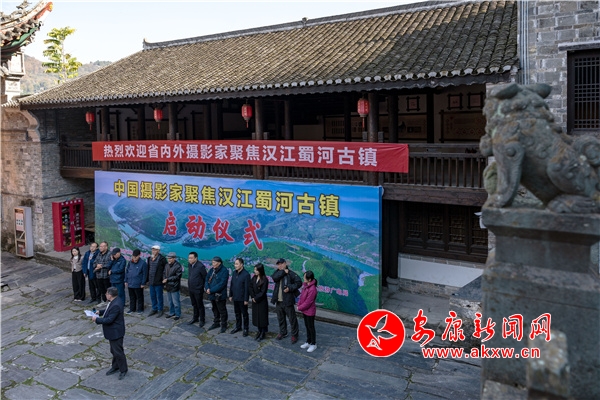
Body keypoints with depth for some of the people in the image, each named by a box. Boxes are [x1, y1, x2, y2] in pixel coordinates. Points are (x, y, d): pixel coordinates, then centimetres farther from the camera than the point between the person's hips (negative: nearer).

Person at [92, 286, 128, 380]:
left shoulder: (116, 305, -32)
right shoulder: (115, 301, 0)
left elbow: (109, 320, -29)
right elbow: (109, 310, 18)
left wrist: (97, 319, -19)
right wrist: (100, 312, 4)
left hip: (115, 332, -10)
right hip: (113, 332, 10)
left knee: (118, 352, 3)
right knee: (113, 351, 23)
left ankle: (123, 370, 18)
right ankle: (115, 367, 39)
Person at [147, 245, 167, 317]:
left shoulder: (162, 259, -12)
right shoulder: (149, 258, 8)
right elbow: (148, 269, 13)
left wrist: (163, 276, -9)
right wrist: (147, 280, 13)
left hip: (158, 282, -6)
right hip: (151, 281, 6)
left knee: (159, 296, 4)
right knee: (152, 296, 15)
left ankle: (160, 310, 15)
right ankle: (154, 309, 28)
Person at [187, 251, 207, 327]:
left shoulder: (200, 266, -22)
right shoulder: (189, 264, 0)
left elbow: (205, 277, -13)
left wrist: (203, 286, -4)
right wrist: (189, 286, 16)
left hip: (198, 290, -7)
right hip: (190, 289, 7)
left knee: (200, 306, 6)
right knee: (194, 305, 21)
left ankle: (202, 320, 20)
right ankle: (195, 318, 35)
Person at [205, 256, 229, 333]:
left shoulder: (224, 271, -17)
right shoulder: (212, 270, 6)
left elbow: (221, 284, -23)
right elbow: (207, 280, 6)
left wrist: (211, 290, -22)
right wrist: (207, 288, -13)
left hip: (220, 296, -7)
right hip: (212, 295, 7)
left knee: (222, 311, 6)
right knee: (215, 310, 21)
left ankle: (224, 325, 19)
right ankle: (216, 323, 37)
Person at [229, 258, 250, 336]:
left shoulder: (246, 274, -16)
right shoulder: (234, 273, 4)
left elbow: (247, 288, -16)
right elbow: (231, 285, 12)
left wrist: (246, 299, -16)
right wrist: (230, 295, 11)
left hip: (242, 299, -6)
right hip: (235, 298, 6)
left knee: (244, 314, 6)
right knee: (237, 313, 18)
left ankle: (246, 329, 18)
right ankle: (238, 327, 33)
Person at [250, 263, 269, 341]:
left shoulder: (265, 280, -15)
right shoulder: (254, 278, 3)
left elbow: (263, 292, -16)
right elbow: (251, 288, 4)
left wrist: (256, 298, -12)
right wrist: (253, 297, -7)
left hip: (262, 301, -6)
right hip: (255, 300, 6)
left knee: (262, 316, 2)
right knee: (256, 316, 11)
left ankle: (263, 333, 12)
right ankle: (259, 331, 23)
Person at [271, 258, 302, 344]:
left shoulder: (291, 273, -8)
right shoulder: (277, 272, 9)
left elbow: (299, 282, -13)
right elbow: (274, 277, -14)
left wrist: (290, 288, -21)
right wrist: (283, 272, -15)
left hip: (287, 301, -6)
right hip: (278, 301, 6)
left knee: (292, 319, 2)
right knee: (280, 318, 19)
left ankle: (294, 335, 14)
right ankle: (283, 333, 36)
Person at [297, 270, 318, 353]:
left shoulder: (312, 289, -29)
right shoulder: (305, 285, -2)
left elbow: (308, 302, -24)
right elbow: (302, 296, 9)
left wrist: (299, 308, -13)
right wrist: (299, 304, -1)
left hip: (310, 311, -8)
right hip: (304, 310, 8)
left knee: (311, 327, 7)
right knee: (307, 326, 20)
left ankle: (313, 344, 22)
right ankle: (308, 342, 36)